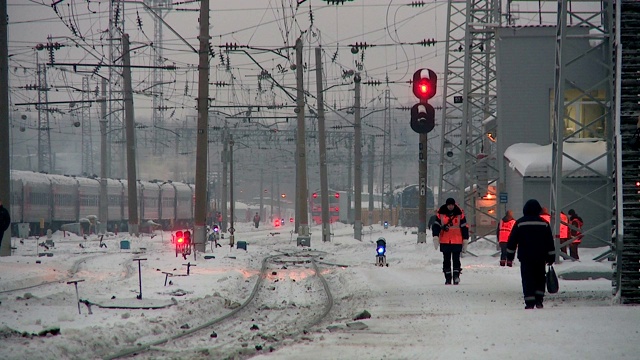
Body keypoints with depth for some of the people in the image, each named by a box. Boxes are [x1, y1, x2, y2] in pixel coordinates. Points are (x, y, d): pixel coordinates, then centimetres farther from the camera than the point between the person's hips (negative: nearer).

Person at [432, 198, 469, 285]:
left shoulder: (459, 213, 1)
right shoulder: (441, 213, 2)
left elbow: (464, 227, 5)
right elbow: (436, 225, 3)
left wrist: (465, 241, 3)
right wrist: (435, 237, -10)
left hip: (457, 241, -1)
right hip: (445, 241, 1)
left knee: (456, 259, -6)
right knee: (446, 260, 5)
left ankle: (456, 276, -8)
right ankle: (447, 278, 9)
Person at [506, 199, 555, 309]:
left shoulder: (520, 223, -2)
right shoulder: (544, 223, 2)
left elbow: (512, 240, 0)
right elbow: (550, 242, 5)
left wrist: (510, 255, 9)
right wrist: (551, 257, 11)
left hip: (525, 257, -2)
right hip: (540, 257, 2)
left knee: (527, 279, -1)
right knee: (540, 278, 14)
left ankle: (530, 302, -9)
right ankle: (539, 300, 4)